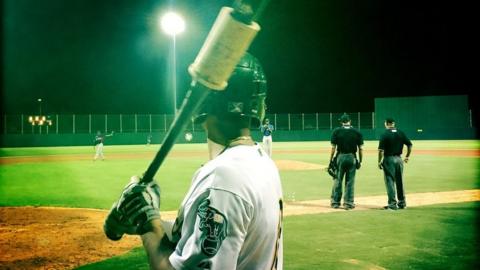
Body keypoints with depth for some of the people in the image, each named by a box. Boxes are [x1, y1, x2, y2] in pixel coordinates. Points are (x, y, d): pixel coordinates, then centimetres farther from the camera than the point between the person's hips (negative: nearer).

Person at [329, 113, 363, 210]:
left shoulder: (336, 131, -2)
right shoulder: (357, 132, 1)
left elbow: (333, 148, -5)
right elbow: (360, 149, 0)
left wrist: (331, 160, 1)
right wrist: (360, 161, 8)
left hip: (340, 157, -1)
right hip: (352, 158, 1)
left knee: (337, 180, 8)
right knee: (350, 181, 6)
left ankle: (335, 202, 13)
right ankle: (348, 203, 9)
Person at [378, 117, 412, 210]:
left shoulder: (385, 134, -11)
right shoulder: (401, 133, 4)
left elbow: (381, 150, -15)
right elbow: (409, 145, 7)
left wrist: (379, 161, -8)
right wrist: (407, 156, 18)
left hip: (388, 160, -5)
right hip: (399, 159, 5)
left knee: (390, 182, 0)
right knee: (400, 181, 15)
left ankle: (392, 204, 0)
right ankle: (402, 203, 23)